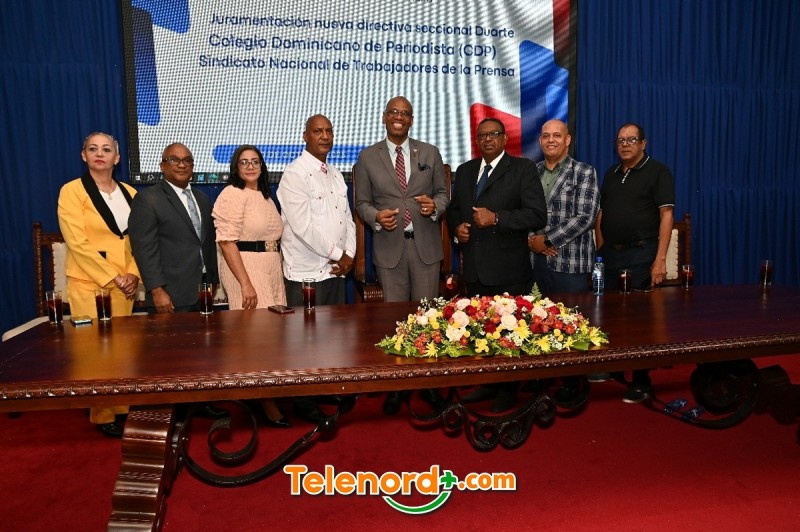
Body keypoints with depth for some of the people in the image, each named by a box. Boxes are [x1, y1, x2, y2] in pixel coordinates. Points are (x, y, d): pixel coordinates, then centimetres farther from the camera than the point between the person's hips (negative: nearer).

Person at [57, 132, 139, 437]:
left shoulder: (130, 193, 10)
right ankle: (103, 416, 14)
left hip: (124, 284, 4)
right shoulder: (72, 191, -4)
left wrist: (133, 274, -5)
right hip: (88, 283, -4)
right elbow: (78, 243, -12)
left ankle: (122, 408, 21)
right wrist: (114, 277, -14)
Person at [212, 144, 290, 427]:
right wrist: (246, 284, -21)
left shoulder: (265, 196, 15)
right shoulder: (232, 195, -8)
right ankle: (265, 403, 4)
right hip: (244, 268, -8)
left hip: (272, 268, 8)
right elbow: (227, 243, -16)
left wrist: (279, 270, 12)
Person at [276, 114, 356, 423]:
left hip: (335, 269, 7)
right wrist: (336, 254, -12)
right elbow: (303, 226, -19)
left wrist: (349, 255, -1)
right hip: (306, 272, -7)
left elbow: (347, 218, 14)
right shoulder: (295, 174, -10)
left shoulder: (336, 175, 15)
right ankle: (304, 403, 16)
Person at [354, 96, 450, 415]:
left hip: (426, 245, 1)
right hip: (389, 246, 0)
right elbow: (361, 202, 6)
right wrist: (376, 216, -15)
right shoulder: (367, 157, 5)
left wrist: (435, 206, -12)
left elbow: (443, 193, 10)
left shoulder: (430, 153, 7)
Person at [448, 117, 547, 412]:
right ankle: (486, 383, 29)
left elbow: (538, 215, -11)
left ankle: (508, 389, 22)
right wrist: (457, 226, 1)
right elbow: (454, 209, 23)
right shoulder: (465, 171, 15)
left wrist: (496, 218, -20)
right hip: (474, 268, 5)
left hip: (508, 269, -5)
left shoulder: (523, 169, -2)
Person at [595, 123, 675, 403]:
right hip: (610, 254, 6)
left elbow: (666, 215, -10)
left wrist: (660, 260, -17)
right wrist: (601, 249, 7)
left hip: (641, 254, -5)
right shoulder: (611, 173, 15)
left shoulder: (657, 171, -3)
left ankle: (641, 382, 11)